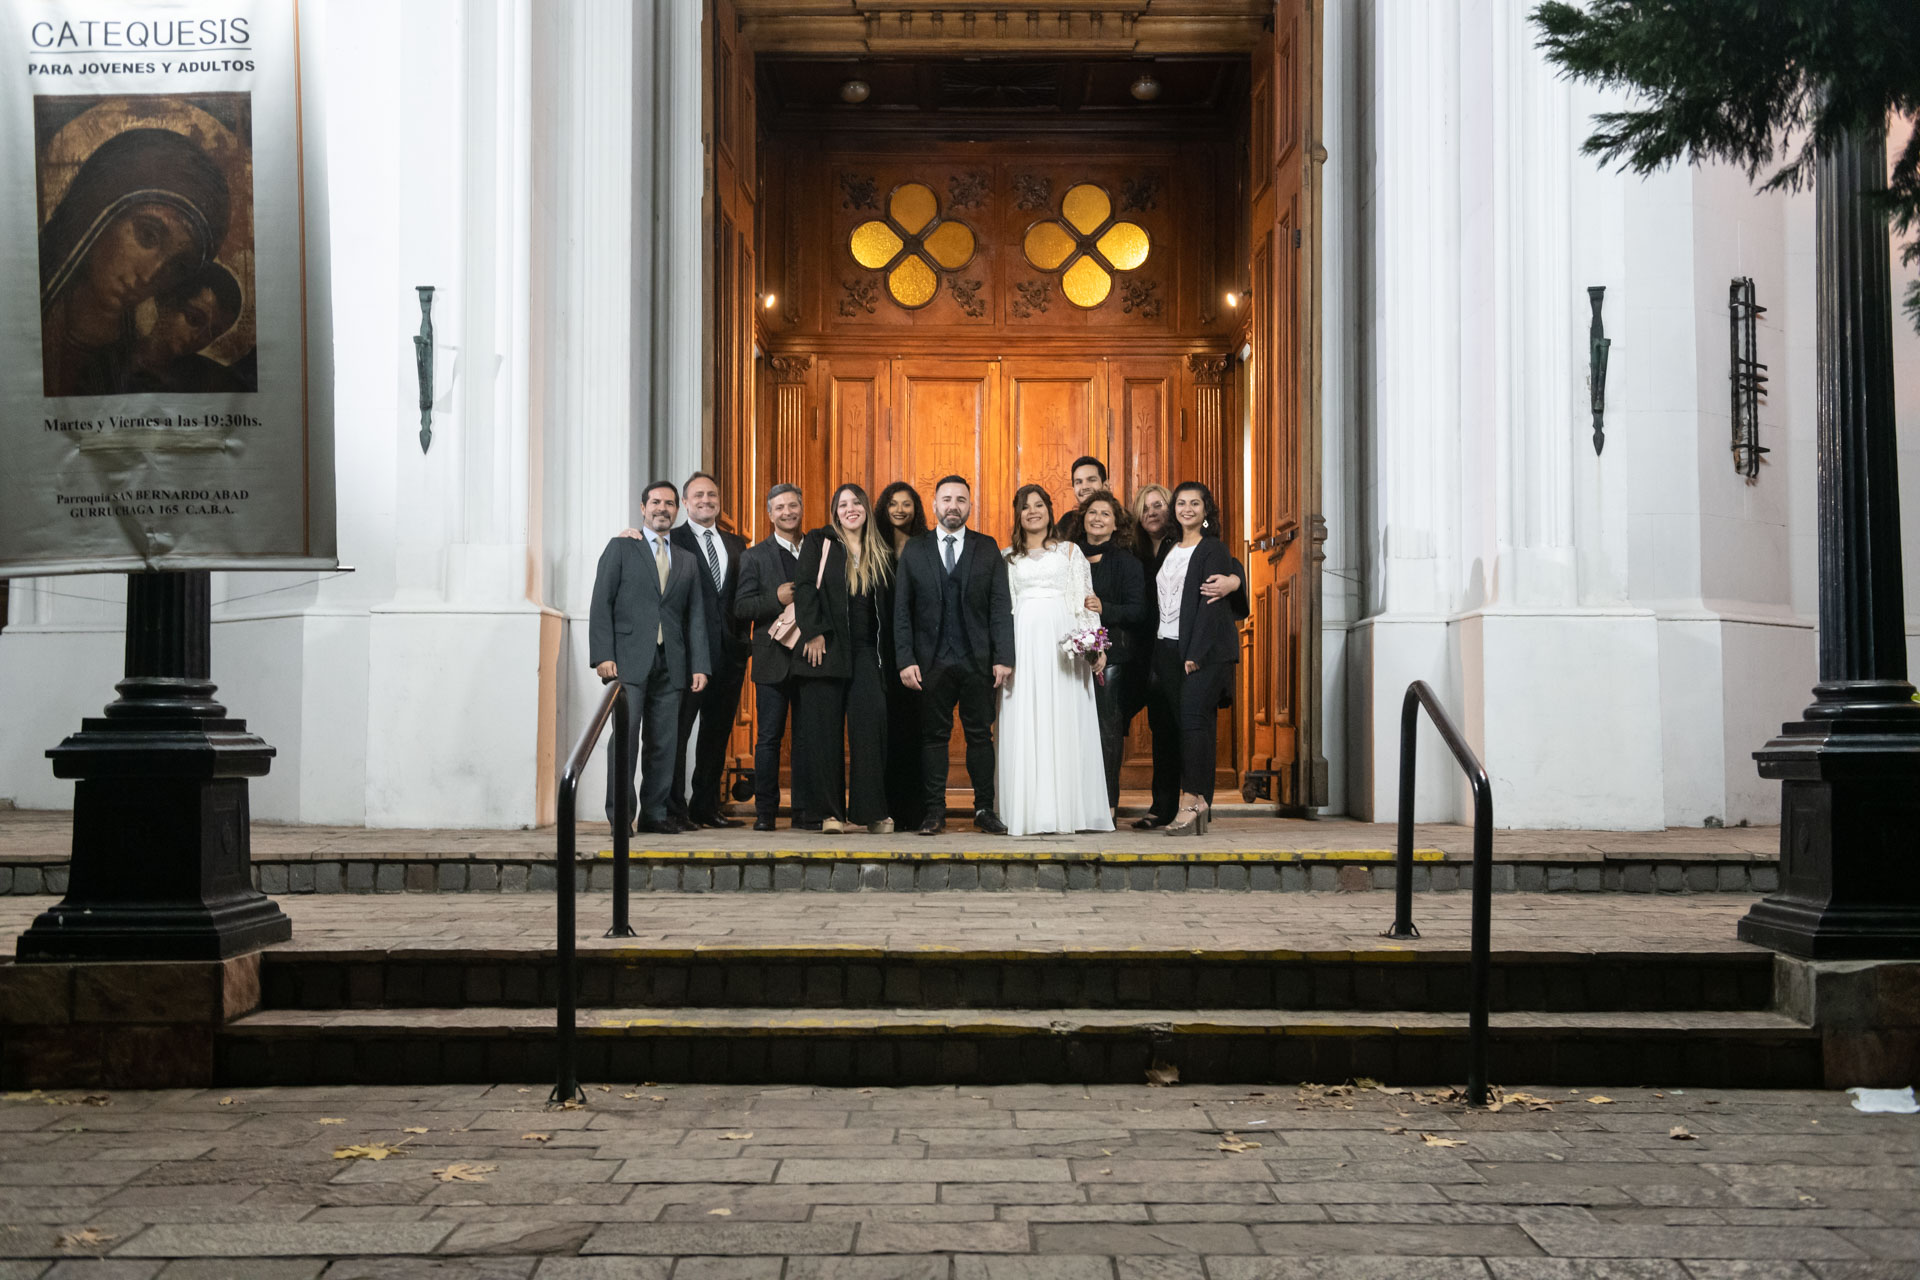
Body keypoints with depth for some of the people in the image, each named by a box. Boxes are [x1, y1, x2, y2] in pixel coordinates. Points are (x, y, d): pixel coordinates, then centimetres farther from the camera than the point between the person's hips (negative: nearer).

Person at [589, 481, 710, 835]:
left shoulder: (687, 561, 19)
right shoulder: (621, 548, 8)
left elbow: (695, 617, 15)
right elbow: (602, 604, 1)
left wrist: (700, 666, 5)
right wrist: (603, 655, -10)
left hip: (670, 664, 4)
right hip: (629, 660, -4)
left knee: (663, 742, 3)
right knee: (624, 736, -8)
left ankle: (655, 814, 9)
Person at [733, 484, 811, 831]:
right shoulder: (755, 556, 5)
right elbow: (741, 607, -3)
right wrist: (777, 599, -16)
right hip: (773, 660, -2)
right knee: (769, 738, 0)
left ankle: (804, 811, 10)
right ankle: (765, 811, 6)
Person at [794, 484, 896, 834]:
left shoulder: (880, 553, 14)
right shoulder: (819, 543, 6)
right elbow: (804, 587, -3)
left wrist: (886, 644, 8)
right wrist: (813, 632, -11)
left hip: (865, 651, 2)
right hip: (827, 647, -2)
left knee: (870, 722, -11)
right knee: (825, 727, -1)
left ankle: (871, 810, -5)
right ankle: (830, 811, 6)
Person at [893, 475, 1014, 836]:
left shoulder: (988, 549, 7)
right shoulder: (914, 550, 8)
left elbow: (1001, 607, 3)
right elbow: (901, 610, 5)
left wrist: (1004, 657, -5)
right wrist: (906, 660, -4)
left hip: (978, 662, 0)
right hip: (932, 662, 0)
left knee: (980, 736, 3)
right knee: (933, 736, 3)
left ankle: (984, 810, 10)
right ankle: (935, 811, 9)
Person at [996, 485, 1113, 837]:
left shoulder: (1070, 551, 13)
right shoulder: (1008, 557, 16)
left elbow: (1085, 600, 7)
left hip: (1063, 642, -1)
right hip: (1022, 640, 1)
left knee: (1064, 721, -5)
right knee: (1023, 724, -4)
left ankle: (1067, 811, -3)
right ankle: (1029, 811, -3)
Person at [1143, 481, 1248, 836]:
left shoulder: (1213, 549, -2)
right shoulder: (1170, 550, 19)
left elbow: (1209, 606, -11)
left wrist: (1195, 654, -19)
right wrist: (1156, 653, 10)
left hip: (1203, 649, -6)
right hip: (1166, 647, 6)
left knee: (1193, 716, -16)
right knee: (1166, 723, 2)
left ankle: (1192, 802, -17)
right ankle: (1164, 807, 4)